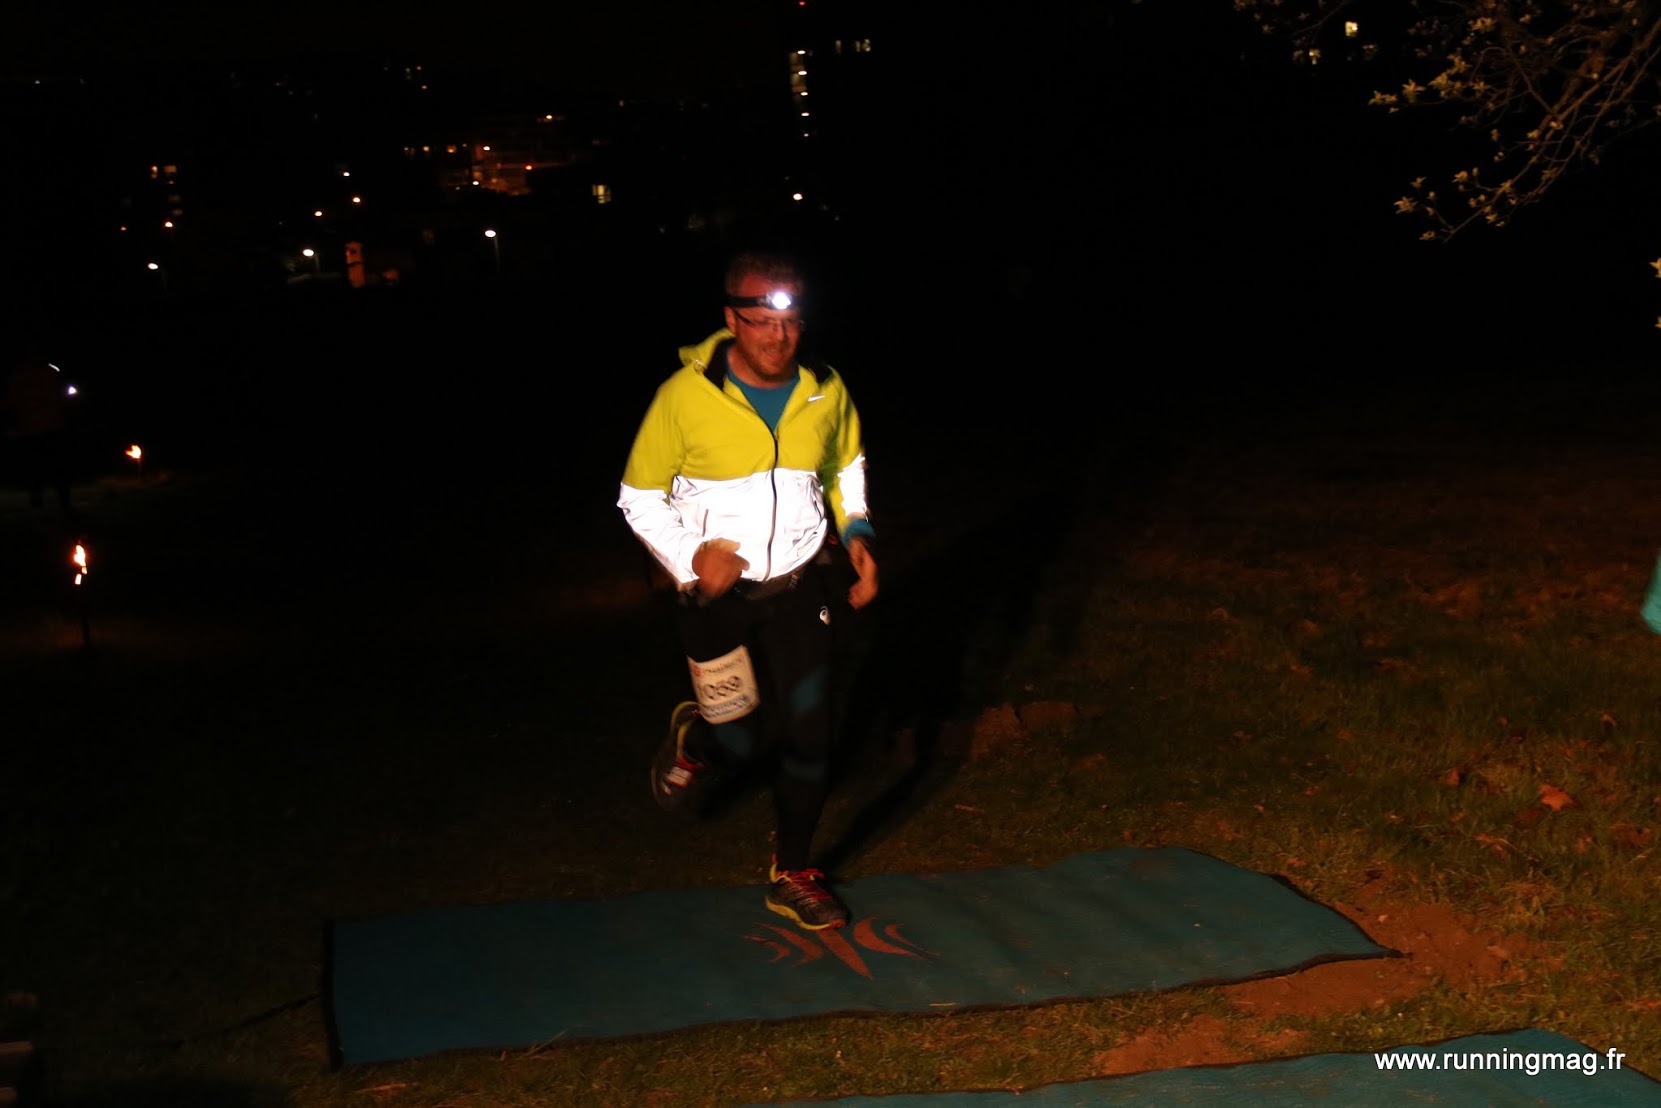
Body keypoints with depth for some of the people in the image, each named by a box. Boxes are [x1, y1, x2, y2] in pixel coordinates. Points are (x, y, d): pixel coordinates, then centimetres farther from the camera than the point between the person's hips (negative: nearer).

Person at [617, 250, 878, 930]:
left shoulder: (825, 393, -6)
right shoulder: (686, 396, -18)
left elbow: (846, 465, 15)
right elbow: (639, 497, -7)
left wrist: (856, 532, -2)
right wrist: (691, 557, -22)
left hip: (799, 586, 3)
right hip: (716, 593, -3)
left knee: (809, 731, 2)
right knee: (745, 740, 4)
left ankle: (794, 874, 23)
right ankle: (694, 741, 43)